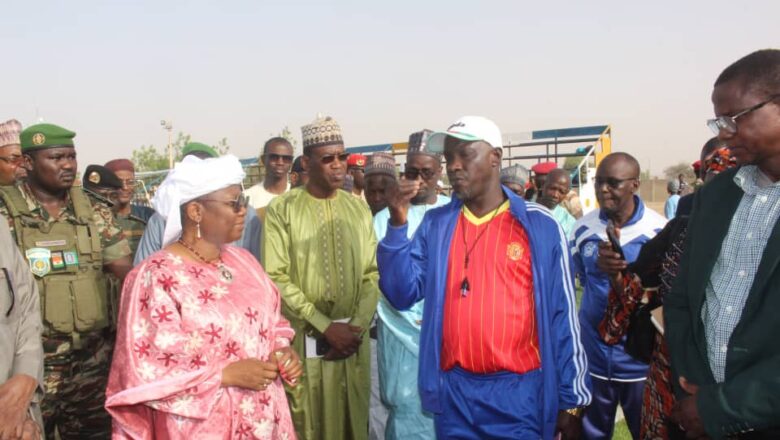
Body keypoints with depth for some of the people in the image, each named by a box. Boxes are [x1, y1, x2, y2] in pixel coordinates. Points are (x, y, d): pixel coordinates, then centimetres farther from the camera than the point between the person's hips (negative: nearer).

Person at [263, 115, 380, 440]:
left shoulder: (359, 208, 7)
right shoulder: (282, 209, -5)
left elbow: (372, 272, 4)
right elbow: (275, 278, -11)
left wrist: (357, 325, -9)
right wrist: (325, 327, -14)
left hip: (353, 339, 3)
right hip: (303, 341, -3)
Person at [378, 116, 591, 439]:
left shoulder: (540, 226, -4)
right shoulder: (435, 224, 4)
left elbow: (561, 316, -2)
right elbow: (403, 295, 0)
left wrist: (571, 400, 1)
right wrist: (398, 224, -11)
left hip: (520, 392, -2)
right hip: (453, 392, 3)